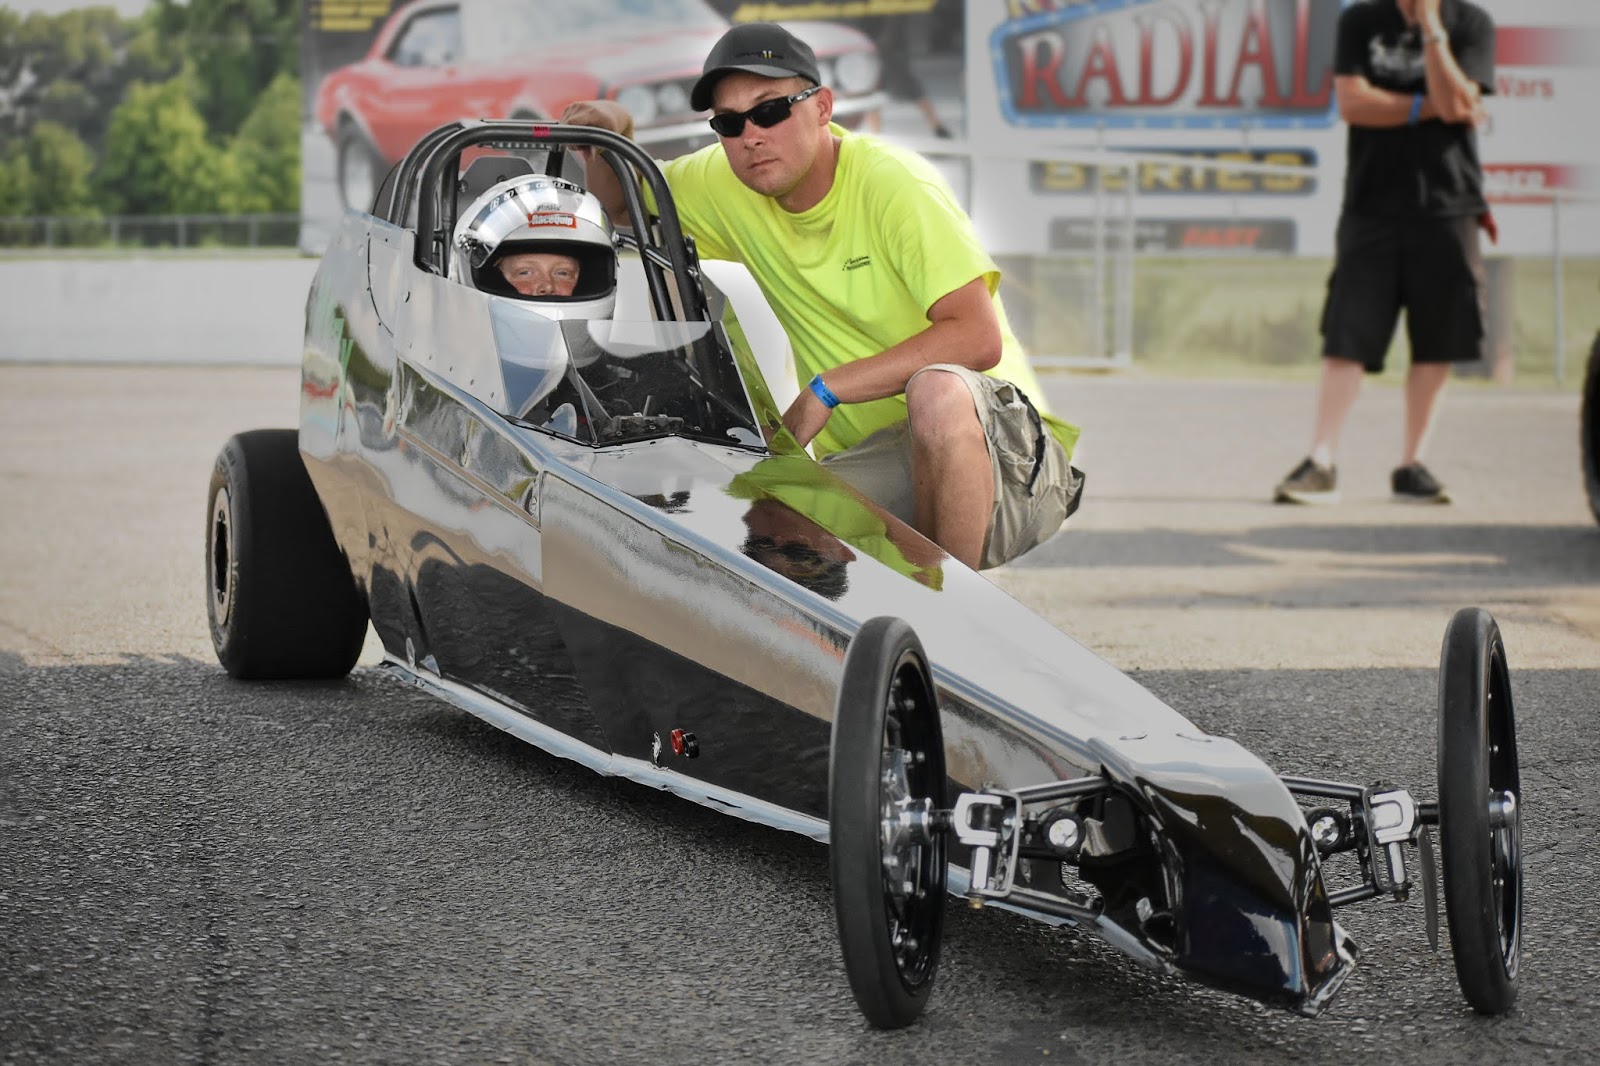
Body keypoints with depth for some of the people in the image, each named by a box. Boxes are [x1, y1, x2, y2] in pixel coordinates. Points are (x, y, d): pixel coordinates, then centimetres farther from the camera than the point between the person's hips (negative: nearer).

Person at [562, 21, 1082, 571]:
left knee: (936, 387, -39)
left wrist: (824, 392, -22)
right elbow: (619, 201, 26)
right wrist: (611, 133, 3)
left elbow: (979, 339, -22)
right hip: (871, 468, 5)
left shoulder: (893, 183, -12)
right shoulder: (725, 186, 6)